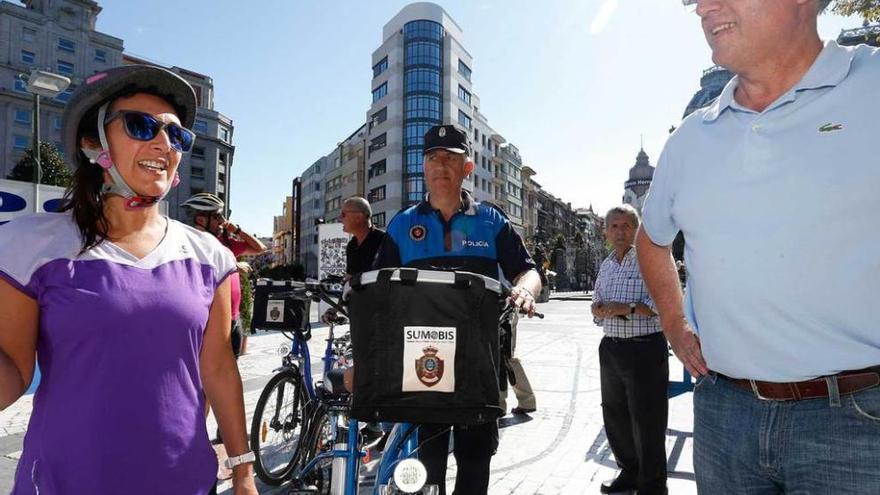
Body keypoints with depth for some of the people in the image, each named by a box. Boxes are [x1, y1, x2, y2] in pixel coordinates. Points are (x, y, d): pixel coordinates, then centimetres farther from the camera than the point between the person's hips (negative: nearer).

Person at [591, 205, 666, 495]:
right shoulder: (605, 266, 15)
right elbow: (596, 305, 21)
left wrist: (628, 308, -23)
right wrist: (599, 308, -2)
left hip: (644, 348, -7)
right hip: (610, 348, 7)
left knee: (646, 422, 1)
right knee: (615, 417, 17)